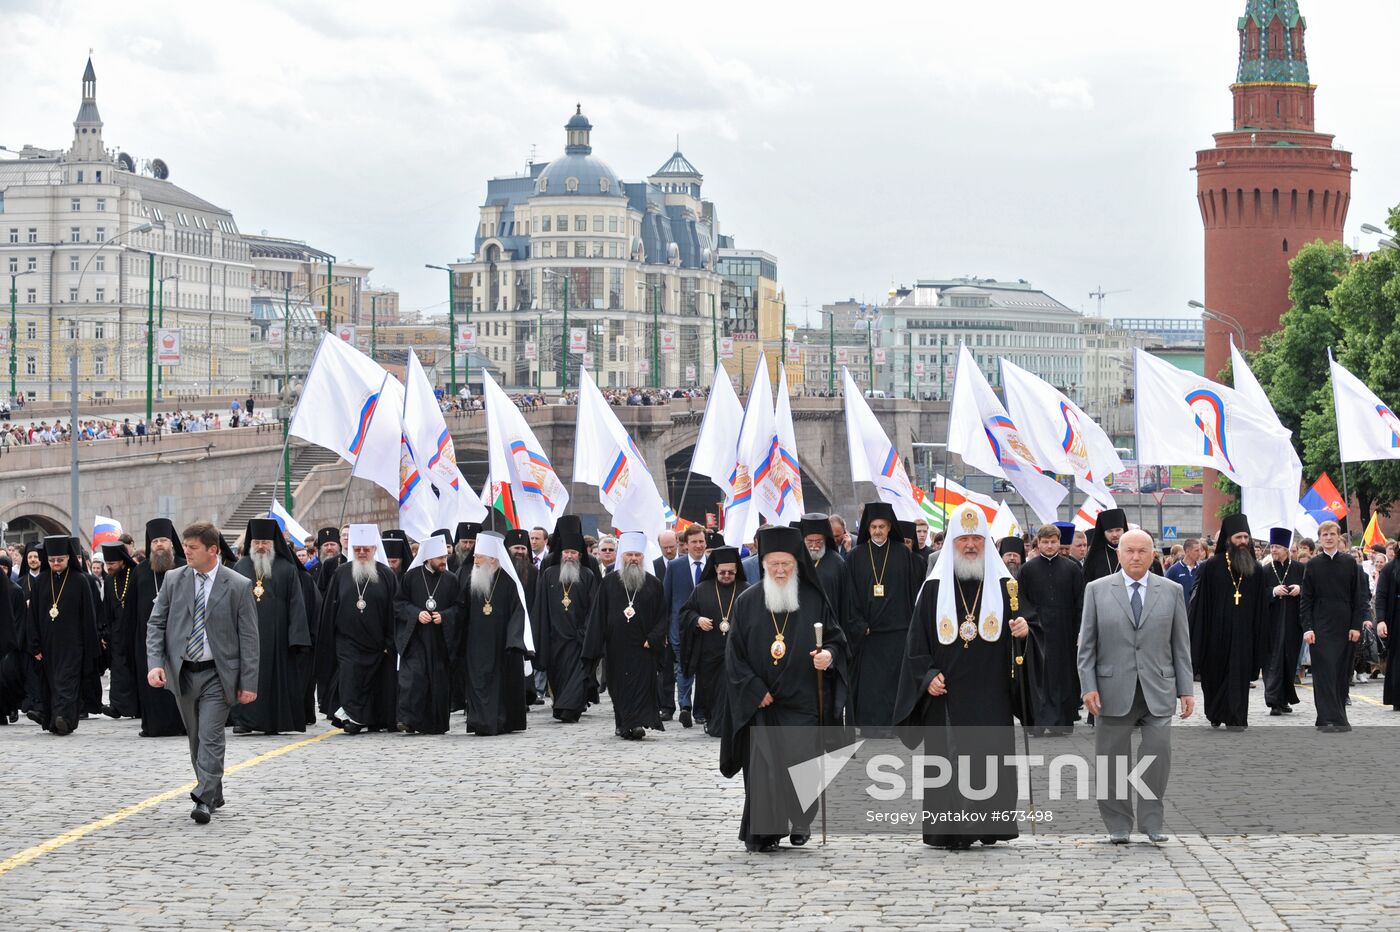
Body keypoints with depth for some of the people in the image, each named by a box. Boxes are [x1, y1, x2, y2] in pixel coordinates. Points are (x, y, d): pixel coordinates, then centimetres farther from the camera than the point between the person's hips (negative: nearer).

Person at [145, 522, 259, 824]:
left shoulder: (239, 586, -6)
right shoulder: (173, 580, 3)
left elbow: (249, 637, -5)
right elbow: (156, 624, 7)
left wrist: (249, 683, -8)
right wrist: (155, 662, -9)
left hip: (217, 674, -4)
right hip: (182, 672, 4)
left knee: (210, 738, -11)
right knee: (196, 739, 13)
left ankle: (204, 800, -14)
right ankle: (213, 794, 26)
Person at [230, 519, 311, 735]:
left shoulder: (287, 569, 4)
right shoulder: (240, 567, 10)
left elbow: (296, 603, -1)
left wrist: (297, 636, -10)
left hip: (276, 634, -1)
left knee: (275, 675, 1)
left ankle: (274, 722, 7)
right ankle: (244, 720, -1)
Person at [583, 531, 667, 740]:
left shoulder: (652, 584, 3)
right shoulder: (609, 582, 4)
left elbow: (663, 617, 5)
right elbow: (598, 615, 3)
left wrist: (652, 639, -8)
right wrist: (595, 648, -3)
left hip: (642, 646, -1)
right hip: (617, 647, 1)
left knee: (642, 685, -9)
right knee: (619, 687, 7)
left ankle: (636, 723, -12)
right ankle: (623, 724, 16)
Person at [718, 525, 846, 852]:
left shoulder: (814, 600, 4)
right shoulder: (747, 602, 4)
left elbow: (836, 638, 8)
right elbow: (735, 654, 3)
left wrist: (829, 654, -15)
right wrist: (756, 690, -7)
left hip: (803, 701, 0)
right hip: (760, 701, 0)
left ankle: (800, 822, 19)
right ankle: (764, 832, 3)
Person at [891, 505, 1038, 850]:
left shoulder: (1004, 585, 8)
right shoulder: (934, 588, 6)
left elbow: (1028, 618, 8)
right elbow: (917, 640, 6)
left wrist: (1025, 628, -16)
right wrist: (927, 675, -6)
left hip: (991, 694, 1)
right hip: (946, 693, -1)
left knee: (991, 759, -2)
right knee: (948, 758, -4)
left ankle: (988, 827, 5)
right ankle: (950, 830, 0)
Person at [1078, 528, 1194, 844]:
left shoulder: (1171, 592, 10)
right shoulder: (1097, 590, 6)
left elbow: (1181, 644, 10)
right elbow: (1087, 644, 5)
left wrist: (1186, 689, 5)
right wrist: (1089, 686, -4)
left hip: (1158, 691, 0)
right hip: (1114, 691, 0)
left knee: (1158, 754, -10)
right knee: (1113, 760, 2)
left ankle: (1151, 820, 3)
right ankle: (1117, 825, 13)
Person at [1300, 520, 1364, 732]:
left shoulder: (1349, 563, 5)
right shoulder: (1313, 565, 3)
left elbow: (1358, 597, 6)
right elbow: (1305, 600, 3)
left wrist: (1356, 626, -2)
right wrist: (1307, 628, -6)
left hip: (1344, 626, 1)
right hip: (1320, 626, -1)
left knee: (1342, 673, 4)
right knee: (1324, 671, -8)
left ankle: (1336, 716, 13)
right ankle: (1330, 718, -11)